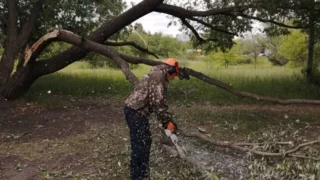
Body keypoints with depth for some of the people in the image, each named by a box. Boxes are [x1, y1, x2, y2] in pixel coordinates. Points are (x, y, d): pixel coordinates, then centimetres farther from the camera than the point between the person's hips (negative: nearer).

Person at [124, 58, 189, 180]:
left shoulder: (159, 77, 19)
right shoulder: (158, 75, -14)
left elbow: (160, 101, 22)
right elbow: (157, 101, -22)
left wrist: (168, 120, 18)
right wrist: (167, 121, -14)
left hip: (138, 112, 11)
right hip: (135, 112, -11)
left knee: (145, 142, 19)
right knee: (140, 145, -4)